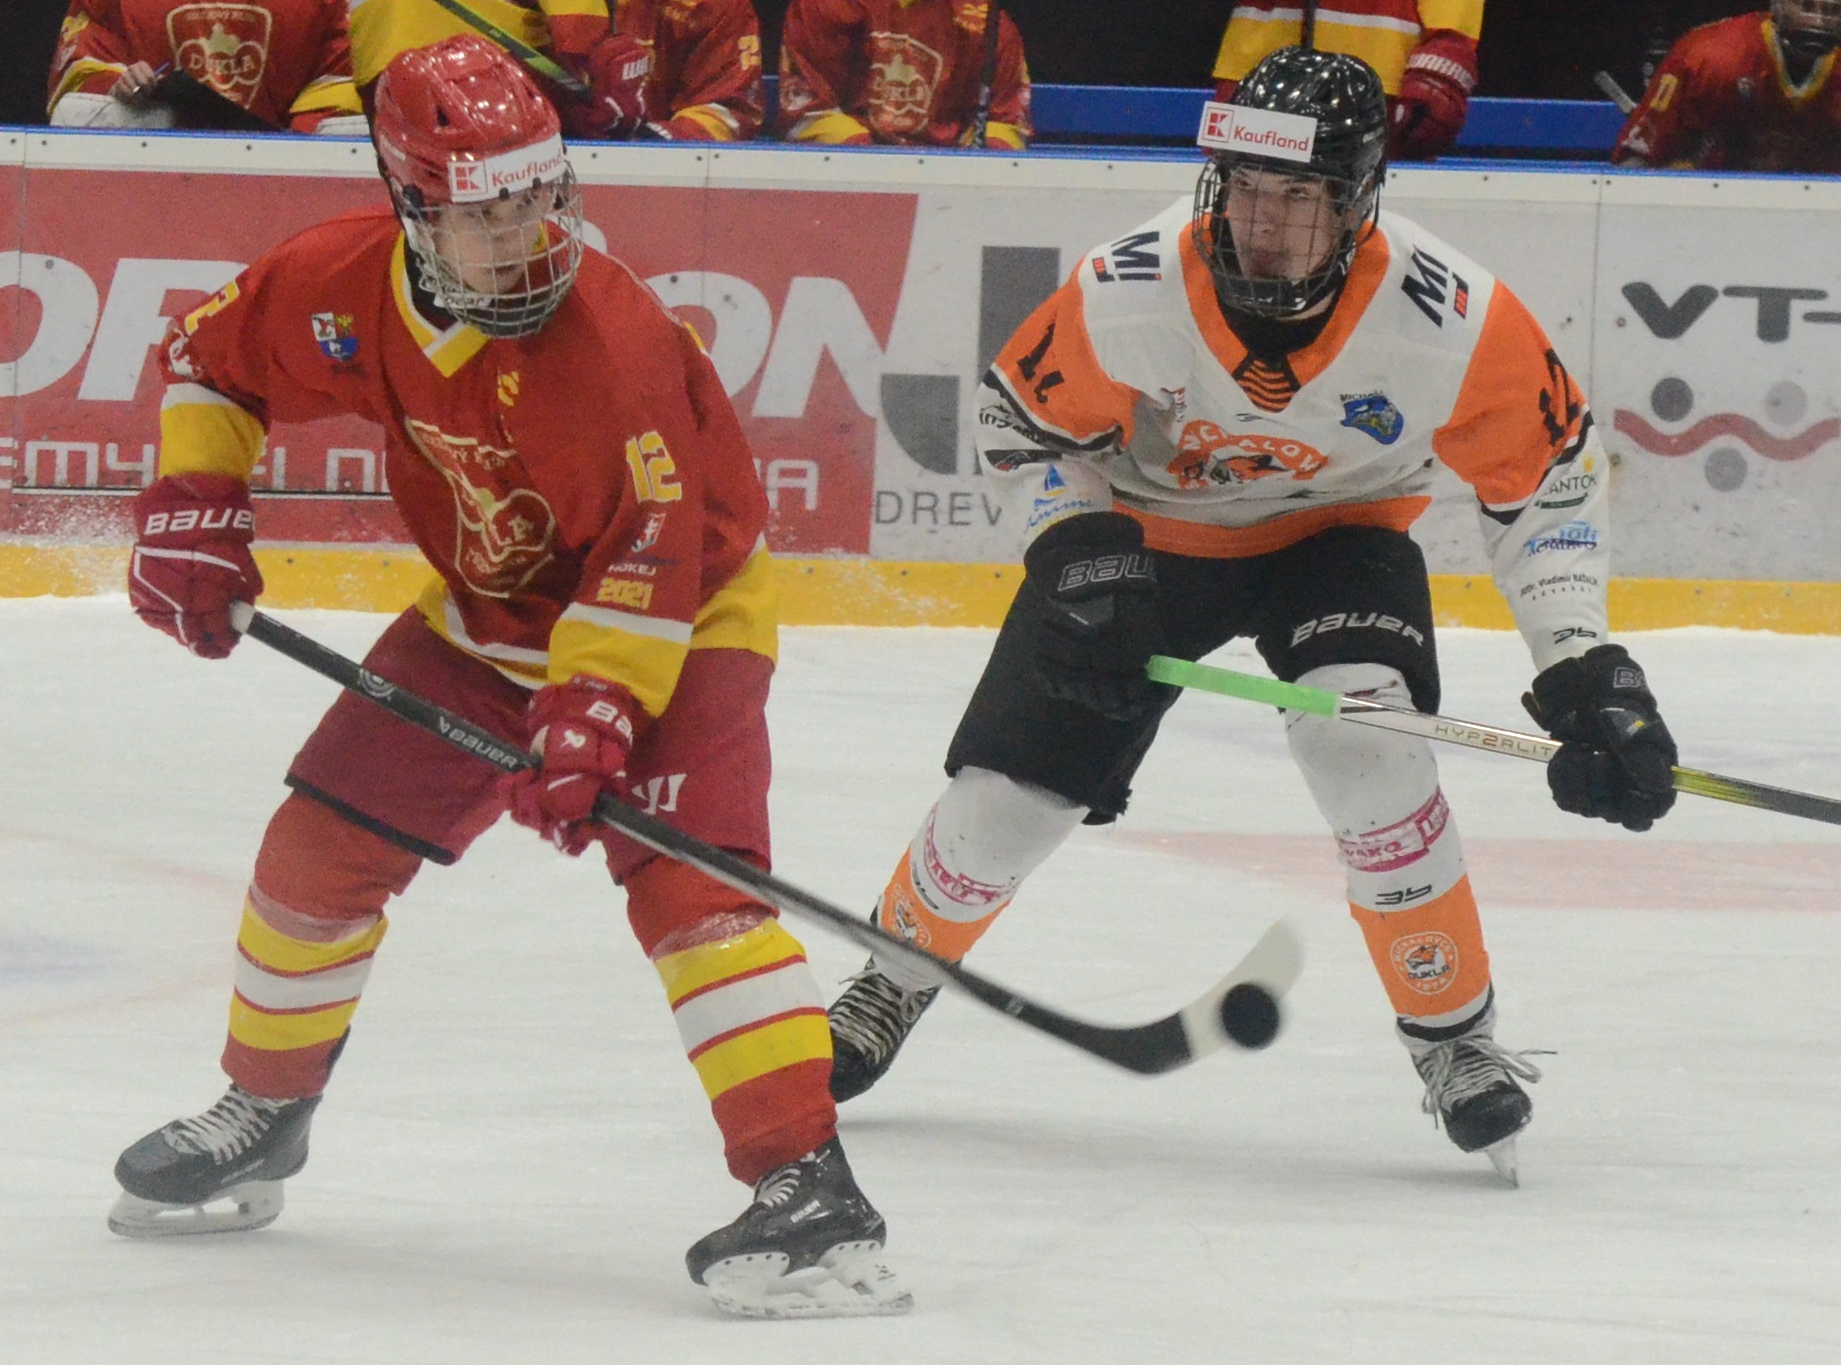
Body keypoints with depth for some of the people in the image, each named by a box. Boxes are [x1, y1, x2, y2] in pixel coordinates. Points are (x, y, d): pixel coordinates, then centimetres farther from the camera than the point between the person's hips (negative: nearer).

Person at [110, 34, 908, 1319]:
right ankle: (263, 1114, 31)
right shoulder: (348, 285, -16)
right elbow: (215, 354, 5)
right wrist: (193, 504, -5)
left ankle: (806, 1184, -32)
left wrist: (596, 709, -36)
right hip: (488, 614, 6)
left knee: (687, 879, -25)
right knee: (324, 839, 7)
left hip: (680, 619, -6)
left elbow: (654, 553, -30)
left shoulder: (609, 335, -34)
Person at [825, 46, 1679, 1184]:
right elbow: (1024, 417, -10)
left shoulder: (1450, 317, -30)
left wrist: (1584, 664, -20)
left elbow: (1547, 473, -15)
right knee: (1007, 798, -3)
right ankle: (897, 978, 29)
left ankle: (1454, 1035, -10)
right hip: (1145, 531, 1)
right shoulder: (1131, 293, -30)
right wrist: (1078, 552, -24)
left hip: (1336, 534, -1)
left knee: (1368, 750, -29)